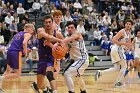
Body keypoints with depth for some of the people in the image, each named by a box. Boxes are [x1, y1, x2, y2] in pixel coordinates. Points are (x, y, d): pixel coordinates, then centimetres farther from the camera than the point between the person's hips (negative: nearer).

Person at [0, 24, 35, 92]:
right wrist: (25, 52, -5)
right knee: (17, 74, -2)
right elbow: (24, 43, -16)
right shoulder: (28, 34, 3)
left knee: (8, 71, 20)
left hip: (9, 51, 8)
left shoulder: (18, 34, 26)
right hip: (16, 53, -8)